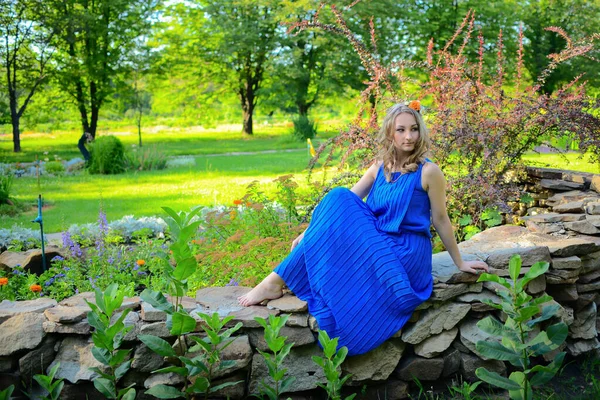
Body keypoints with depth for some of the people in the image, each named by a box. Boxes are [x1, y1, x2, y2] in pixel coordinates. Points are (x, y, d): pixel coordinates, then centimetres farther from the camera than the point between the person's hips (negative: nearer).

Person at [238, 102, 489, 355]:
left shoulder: (428, 171, -9)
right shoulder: (381, 167, 8)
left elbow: (440, 220, -1)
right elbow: (345, 200, 8)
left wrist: (459, 263, 6)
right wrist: (310, 232, -1)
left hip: (406, 254, -5)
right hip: (378, 248, 6)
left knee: (336, 224, -23)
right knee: (339, 199, -17)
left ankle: (278, 281, -16)